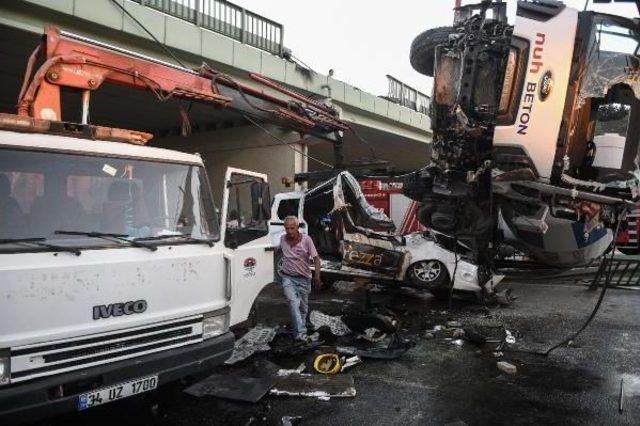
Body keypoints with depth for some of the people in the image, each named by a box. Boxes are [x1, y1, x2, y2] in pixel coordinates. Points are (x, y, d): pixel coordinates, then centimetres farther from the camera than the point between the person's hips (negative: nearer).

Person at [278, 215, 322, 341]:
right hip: (288, 278, 0)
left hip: (303, 278, 0)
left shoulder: (306, 239, -12)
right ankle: (301, 332, -23)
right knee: (293, 302, -20)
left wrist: (317, 275, -23)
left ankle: (298, 332, 32)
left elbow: (316, 258, -11)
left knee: (303, 307, 11)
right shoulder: (282, 239, -2)